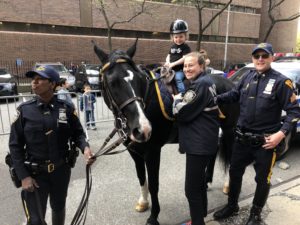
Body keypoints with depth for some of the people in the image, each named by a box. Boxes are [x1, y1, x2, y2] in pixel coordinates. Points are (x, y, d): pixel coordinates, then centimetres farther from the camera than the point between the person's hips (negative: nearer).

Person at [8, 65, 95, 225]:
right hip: (34, 172, -1)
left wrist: (85, 148, -23)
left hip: (61, 169, 1)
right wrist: (23, 176, -11)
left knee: (59, 208, 23)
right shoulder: (24, 110, -8)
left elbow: (77, 133, -1)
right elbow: (15, 145, -5)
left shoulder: (66, 108, -7)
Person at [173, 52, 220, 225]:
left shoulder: (201, 84, -19)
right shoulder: (205, 81, 13)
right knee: (199, 181, 25)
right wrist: (182, 98, 6)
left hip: (199, 144, -11)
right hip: (204, 141, 11)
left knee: (191, 188, 0)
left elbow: (181, 112, -21)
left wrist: (177, 98, -3)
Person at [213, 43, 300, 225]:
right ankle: (232, 206, 40)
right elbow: (233, 95, 15)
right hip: (243, 138, 5)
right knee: (235, 172, 17)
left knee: (262, 179, 13)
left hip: (266, 141, -4)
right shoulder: (248, 78, 2)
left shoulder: (281, 81, -11)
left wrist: (281, 133, -21)